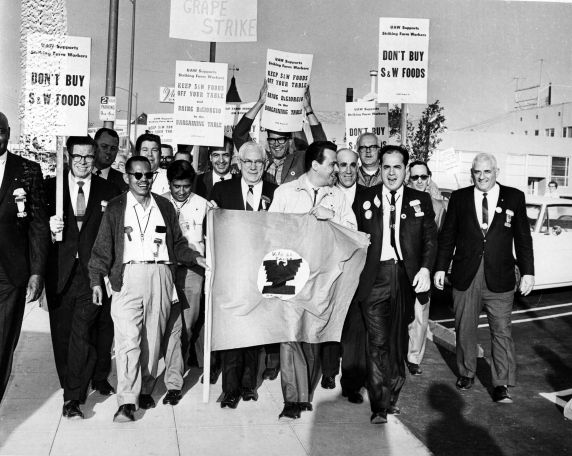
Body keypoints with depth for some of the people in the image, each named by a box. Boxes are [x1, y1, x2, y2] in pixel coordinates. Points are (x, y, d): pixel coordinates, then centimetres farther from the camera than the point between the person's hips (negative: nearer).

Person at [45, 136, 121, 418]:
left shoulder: (109, 192, 5)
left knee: (82, 334, -9)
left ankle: (72, 398, -1)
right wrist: (50, 230, -15)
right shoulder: (51, 187, 6)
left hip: (92, 273, -2)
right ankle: (72, 389, 30)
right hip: (60, 273, 2)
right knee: (61, 334, 11)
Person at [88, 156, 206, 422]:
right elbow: (103, 247, 5)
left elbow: (177, 243, 18)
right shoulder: (116, 208, 8)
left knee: (153, 337, 6)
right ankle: (126, 402, -8)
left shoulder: (165, 207, 15)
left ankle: (145, 390, 21)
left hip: (160, 274, 3)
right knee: (128, 338, -9)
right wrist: (96, 280, -4)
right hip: (128, 275, -2)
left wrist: (195, 258, 2)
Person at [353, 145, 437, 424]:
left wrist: (425, 268, -6)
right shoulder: (364, 199, 6)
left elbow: (430, 238, 7)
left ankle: (393, 396, 26)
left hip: (406, 276, 2)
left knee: (398, 338, 11)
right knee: (378, 341, -5)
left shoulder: (420, 201, 9)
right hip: (375, 278, -2)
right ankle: (379, 405, 3)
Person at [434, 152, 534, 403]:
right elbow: (447, 235, 6)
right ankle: (466, 373, 31)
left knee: (501, 331, 1)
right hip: (465, 277, 1)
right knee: (464, 329, 12)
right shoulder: (459, 198, 3)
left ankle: (502, 385, 10)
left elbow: (523, 238, 4)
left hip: (499, 279, -1)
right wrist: (441, 268, 3)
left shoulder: (514, 197, 2)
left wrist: (527, 271, 0)